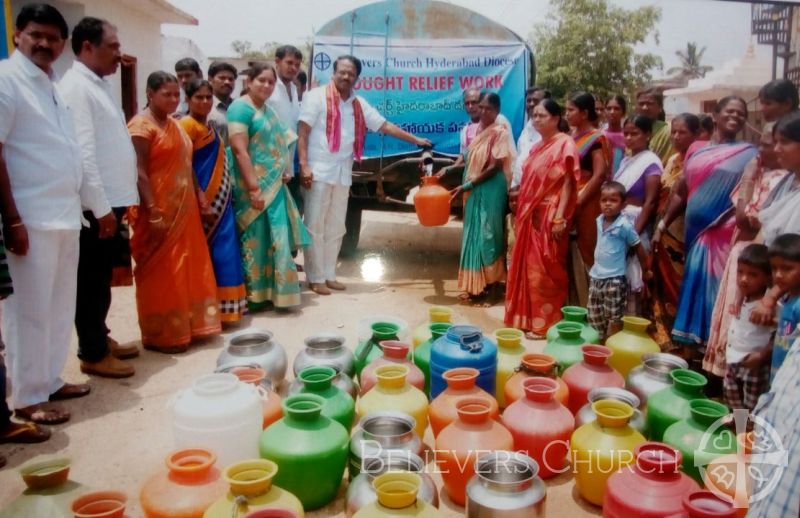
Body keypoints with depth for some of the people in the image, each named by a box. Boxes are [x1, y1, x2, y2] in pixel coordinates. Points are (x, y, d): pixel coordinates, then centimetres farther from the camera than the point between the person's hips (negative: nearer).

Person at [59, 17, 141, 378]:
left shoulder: (100, 85, 17)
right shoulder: (76, 87, -13)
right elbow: (83, 151, -20)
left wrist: (116, 201, 16)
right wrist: (101, 206, -21)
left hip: (112, 200, 9)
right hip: (96, 206, -9)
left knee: (102, 277, 17)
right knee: (92, 280, 1)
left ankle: (100, 339, 29)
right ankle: (93, 355, 12)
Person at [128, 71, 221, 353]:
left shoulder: (174, 123, 15)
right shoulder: (141, 126, -11)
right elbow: (139, 173, -18)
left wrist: (198, 193, 12)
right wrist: (153, 212, -23)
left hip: (183, 209, 9)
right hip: (159, 212, -8)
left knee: (186, 269, 12)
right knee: (160, 273, -1)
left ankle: (185, 327, 24)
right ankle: (160, 335, 10)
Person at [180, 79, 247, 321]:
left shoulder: (210, 126, 17)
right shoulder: (187, 125, -8)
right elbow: (185, 166, -15)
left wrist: (220, 198, 14)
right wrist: (202, 200, -20)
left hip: (220, 199, 8)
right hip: (203, 200, -8)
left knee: (223, 252, 8)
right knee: (205, 253, -3)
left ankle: (223, 307, 15)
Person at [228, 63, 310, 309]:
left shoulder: (267, 109, 16)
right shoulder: (241, 107, -11)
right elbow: (239, 150, -19)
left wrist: (285, 172, 8)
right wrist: (254, 187, -24)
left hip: (274, 184, 9)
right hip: (255, 185, -9)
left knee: (273, 237, 12)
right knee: (256, 237, -3)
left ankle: (271, 289, 22)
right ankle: (254, 295, 7)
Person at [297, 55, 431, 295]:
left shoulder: (359, 104, 12)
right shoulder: (317, 96, -4)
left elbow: (385, 125, 16)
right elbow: (303, 132, -8)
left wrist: (416, 140, 16)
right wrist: (304, 165, -16)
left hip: (343, 173, 6)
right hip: (319, 170, -6)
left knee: (336, 227, 10)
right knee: (315, 226, -2)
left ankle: (329, 274, 21)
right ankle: (316, 278, 6)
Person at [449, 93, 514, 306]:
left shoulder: (500, 132, -10)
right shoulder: (478, 130, 12)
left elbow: (495, 166, -16)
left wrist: (467, 186, -16)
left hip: (491, 192, -7)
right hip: (474, 192, 8)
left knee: (488, 237, -5)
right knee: (475, 236, 10)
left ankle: (493, 288, 4)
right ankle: (476, 286, 20)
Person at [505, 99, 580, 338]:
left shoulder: (565, 144, -9)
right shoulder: (537, 146, 16)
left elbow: (568, 184, -15)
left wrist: (560, 217, -21)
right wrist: (519, 206, 14)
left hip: (550, 216, -8)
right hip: (531, 214, 8)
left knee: (545, 270, -2)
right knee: (529, 267, 11)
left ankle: (545, 323, 8)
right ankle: (528, 317, 22)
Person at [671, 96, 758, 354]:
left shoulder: (749, 154, 1)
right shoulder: (697, 151, 13)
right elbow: (683, 192, 14)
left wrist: (743, 226, -19)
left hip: (724, 236, -4)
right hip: (696, 232, 4)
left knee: (716, 291, -3)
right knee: (694, 287, 10)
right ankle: (690, 346, 21)